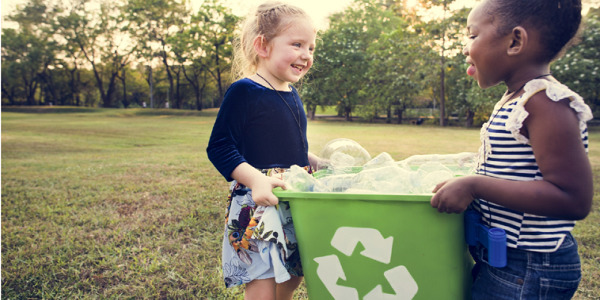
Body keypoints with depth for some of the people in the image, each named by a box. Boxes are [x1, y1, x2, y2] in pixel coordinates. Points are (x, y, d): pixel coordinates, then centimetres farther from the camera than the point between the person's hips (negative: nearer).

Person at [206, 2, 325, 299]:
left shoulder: (292, 96, 11)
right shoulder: (243, 92, -13)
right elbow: (219, 147, -17)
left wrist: (317, 163, 10)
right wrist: (256, 179, -27)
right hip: (257, 203, -8)